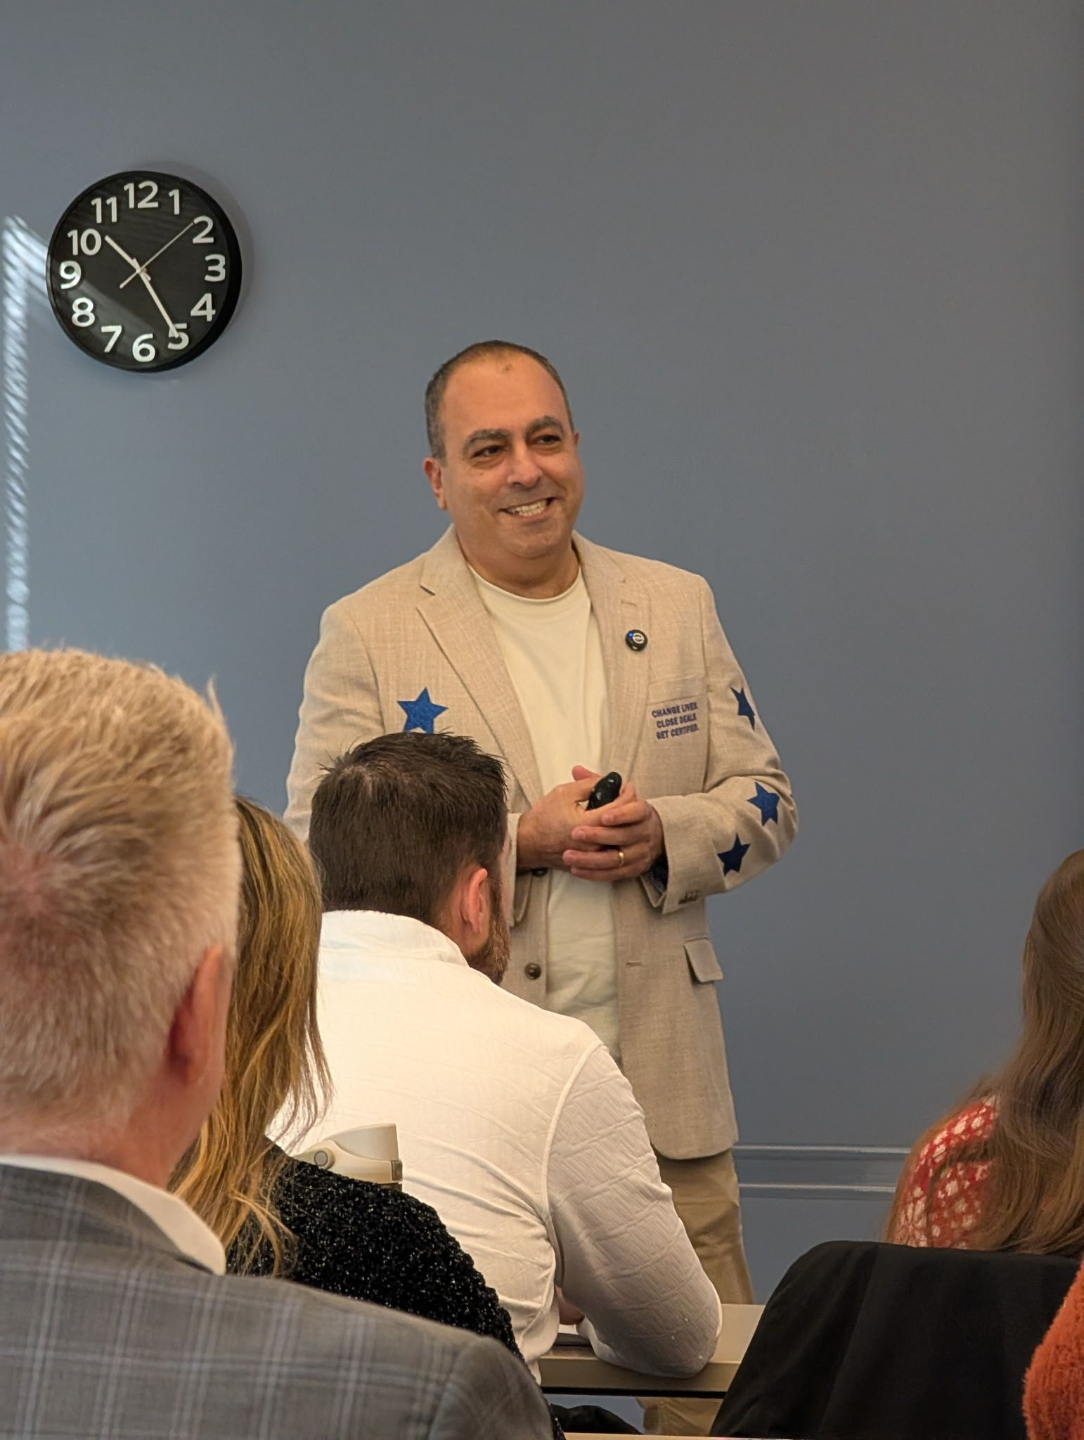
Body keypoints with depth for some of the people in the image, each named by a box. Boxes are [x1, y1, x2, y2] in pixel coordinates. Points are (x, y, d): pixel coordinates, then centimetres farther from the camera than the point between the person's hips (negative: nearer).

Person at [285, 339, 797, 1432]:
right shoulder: (366, 634, 1)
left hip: (661, 1080, 3)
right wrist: (519, 842, -15)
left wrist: (664, 835, -9)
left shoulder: (677, 607, 12)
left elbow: (765, 804, 13)